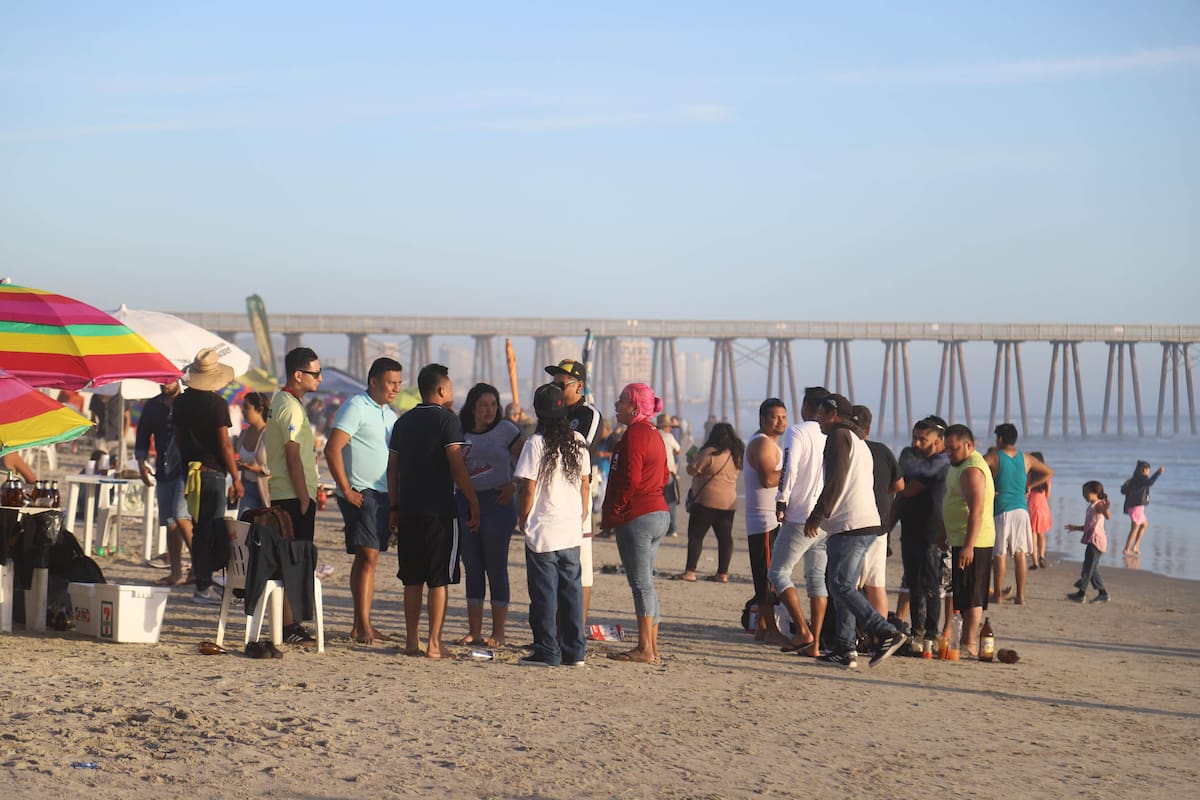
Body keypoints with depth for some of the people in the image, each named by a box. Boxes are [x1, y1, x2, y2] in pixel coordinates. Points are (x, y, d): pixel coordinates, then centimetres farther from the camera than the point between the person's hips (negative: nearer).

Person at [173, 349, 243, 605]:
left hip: (189, 470, 7)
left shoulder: (181, 402, 8)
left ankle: (203, 583, 17)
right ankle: (203, 587, -4)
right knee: (209, 529, -4)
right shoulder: (216, 404, -12)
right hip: (212, 471, -7)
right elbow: (224, 444, -13)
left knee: (199, 528, 13)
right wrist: (236, 479, -8)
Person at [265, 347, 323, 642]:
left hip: (281, 494, 10)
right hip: (294, 496, -10)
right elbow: (293, 457, -19)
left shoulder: (281, 401, 16)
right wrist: (305, 500, -18)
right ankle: (288, 627, -5)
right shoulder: (291, 407, -16)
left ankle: (289, 625, 19)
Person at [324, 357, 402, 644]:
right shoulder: (356, 408, -9)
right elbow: (332, 449, -16)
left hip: (383, 495, 8)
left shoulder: (389, 414, 18)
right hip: (361, 494, -8)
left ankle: (361, 625, 13)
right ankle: (363, 626, -14)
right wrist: (347, 491, -17)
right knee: (368, 557, -13)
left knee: (367, 559, 10)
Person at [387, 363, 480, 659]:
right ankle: (434, 644, -2)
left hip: (408, 511, 6)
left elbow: (392, 468, 14)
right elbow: (457, 467, -13)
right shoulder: (446, 419, -7)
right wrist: (473, 503, -8)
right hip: (440, 511, -6)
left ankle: (411, 641, 12)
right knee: (439, 580, -1)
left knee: (413, 580, 11)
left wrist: (394, 507, 19)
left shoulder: (404, 421, 12)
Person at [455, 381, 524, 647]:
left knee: (496, 567, -2)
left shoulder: (505, 430, 0)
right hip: (465, 503, 4)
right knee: (472, 568, 7)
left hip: (497, 503, -4)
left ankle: (498, 632, 2)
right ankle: (474, 631, 13)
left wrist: (513, 487, -11)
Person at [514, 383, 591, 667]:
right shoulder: (577, 442, 4)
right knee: (572, 590, 10)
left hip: (543, 532, -5)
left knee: (544, 593, 2)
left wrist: (522, 521, 3)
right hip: (572, 532, 5)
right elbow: (585, 485, 9)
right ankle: (574, 651, 13)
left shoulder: (536, 444, -12)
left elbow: (529, 489, -11)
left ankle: (547, 652, 3)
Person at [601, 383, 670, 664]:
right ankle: (652, 646, 16)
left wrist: (611, 514, -13)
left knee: (641, 584, -7)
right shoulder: (654, 435, 16)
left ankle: (644, 650, -6)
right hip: (659, 513, 10)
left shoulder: (634, 434, -13)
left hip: (636, 517, -10)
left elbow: (629, 480, -21)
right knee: (646, 583, 14)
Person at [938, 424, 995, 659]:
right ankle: (967, 641, 16)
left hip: (972, 543, -11)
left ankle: (970, 644, -8)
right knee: (964, 595, 12)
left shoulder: (972, 470, -16)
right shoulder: (958, 466, 18)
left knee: (970, 597, -8)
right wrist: (942, 536, 29)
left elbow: (976, 511, -24)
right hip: (961, 542, 11)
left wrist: (968, 546, -28)